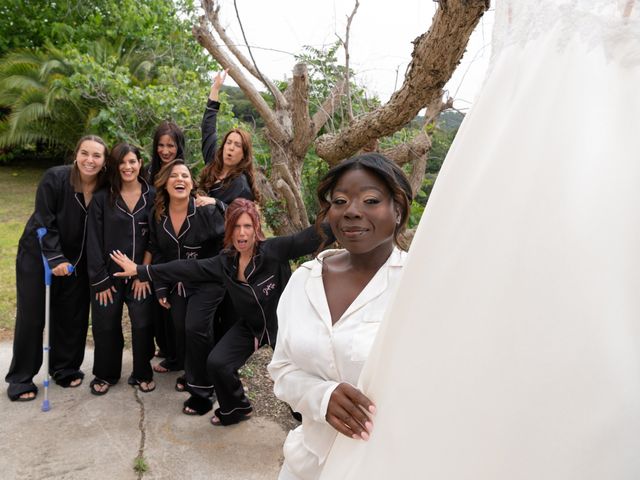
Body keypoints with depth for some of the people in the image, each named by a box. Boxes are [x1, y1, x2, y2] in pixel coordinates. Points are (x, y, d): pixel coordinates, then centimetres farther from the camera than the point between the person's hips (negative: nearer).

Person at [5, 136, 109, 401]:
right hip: (38, 255, -3)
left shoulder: (106, 188, -11)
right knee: (31, 317, 4)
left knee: (73, 315, 10)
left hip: (76, 259, 3)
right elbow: (44, 223, -19)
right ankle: (20, 378, 18)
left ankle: (65, 368, 29)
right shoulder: (54, 178, -21)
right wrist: (55, 258, -24)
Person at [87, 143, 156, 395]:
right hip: (109, 273, 1)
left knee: (143, 326, 0)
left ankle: (142, 373, 21)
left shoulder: (152, 197, 0)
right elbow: (94, 241, -3)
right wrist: (100, 279, -8)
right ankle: (105, 374, 30)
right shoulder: (102, 198, -1)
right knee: (106, 326, 10)